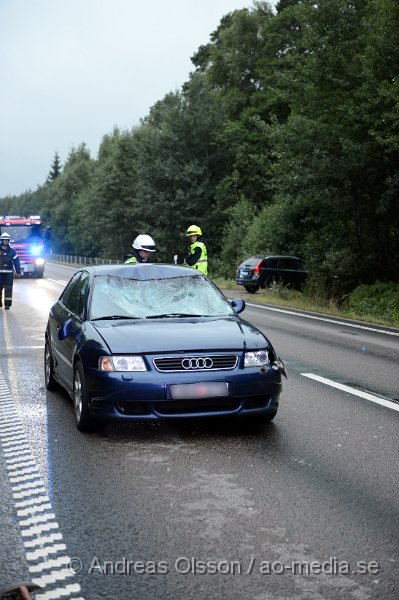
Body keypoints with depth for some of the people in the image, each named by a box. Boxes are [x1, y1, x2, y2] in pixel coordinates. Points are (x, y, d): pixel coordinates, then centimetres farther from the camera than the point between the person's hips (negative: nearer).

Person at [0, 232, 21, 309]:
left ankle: (7, 303, 3)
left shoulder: (12, 250, 4)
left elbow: (16, 261, 4)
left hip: (9, 272, 0)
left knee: (8, 288, -1)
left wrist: (18, 272, 0)